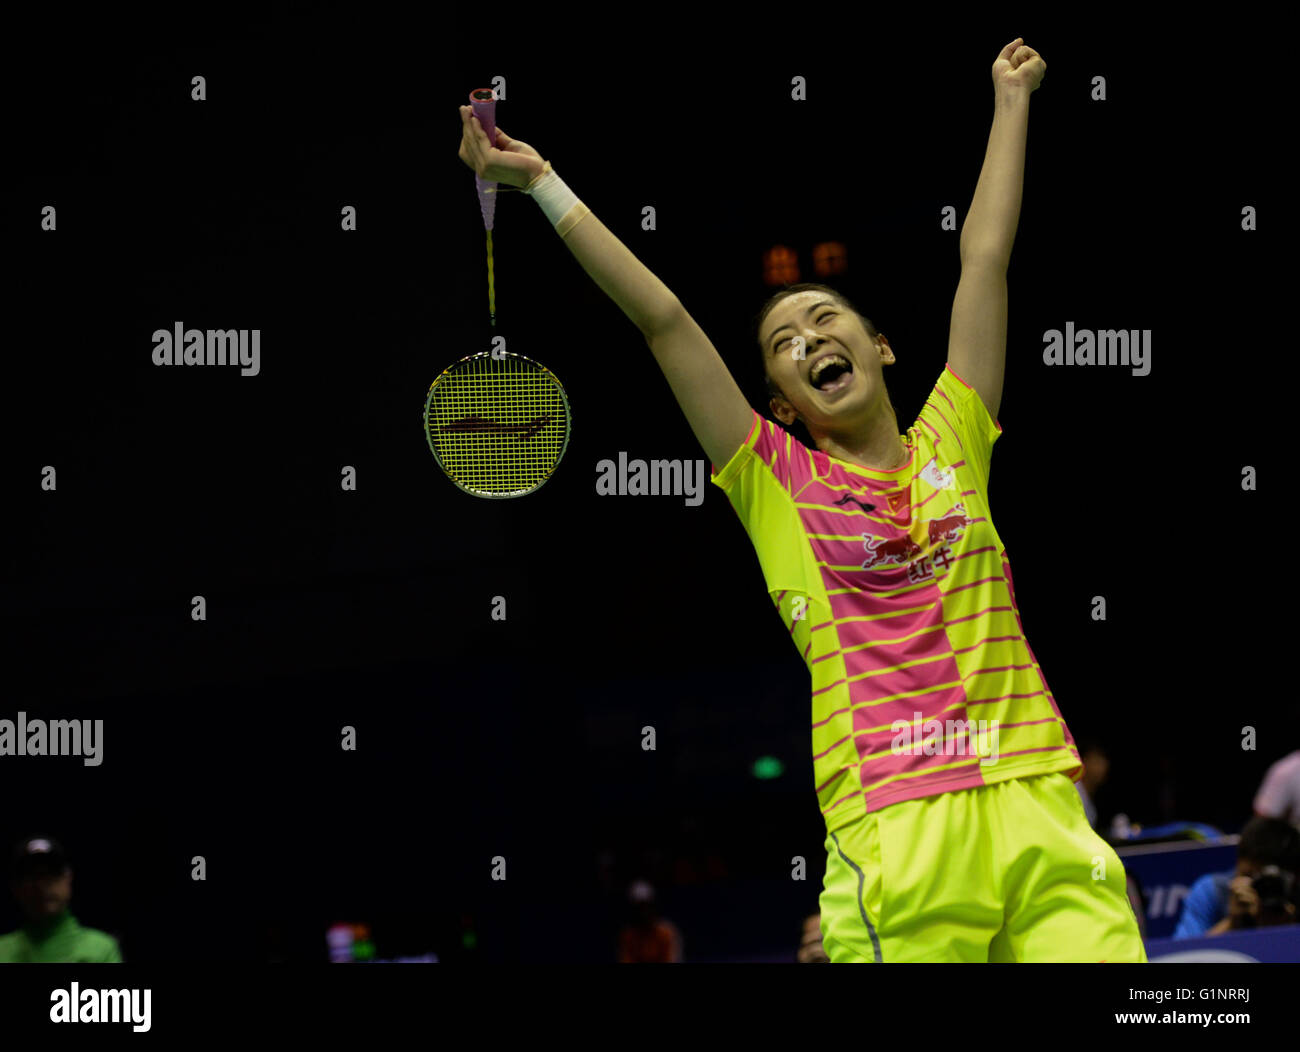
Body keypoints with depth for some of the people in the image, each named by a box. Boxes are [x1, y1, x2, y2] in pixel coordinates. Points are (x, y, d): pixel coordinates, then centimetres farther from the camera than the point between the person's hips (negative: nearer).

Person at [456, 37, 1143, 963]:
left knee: (1100, 953, -13)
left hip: (1039, 811, 2)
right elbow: (663, 319, 12)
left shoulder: (951, 445, 18)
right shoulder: (777, 483, 13)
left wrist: (1012, 102, 30)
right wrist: (543, 183, 11)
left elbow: (985, 259, 24)